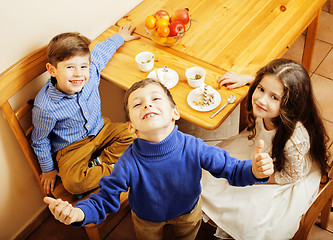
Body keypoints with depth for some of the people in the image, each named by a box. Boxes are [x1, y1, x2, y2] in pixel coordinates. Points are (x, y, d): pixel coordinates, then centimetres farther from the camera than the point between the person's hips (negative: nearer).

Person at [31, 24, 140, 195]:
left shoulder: (91, 71, -19)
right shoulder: (45, 108, -30)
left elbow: (101, 50, 5)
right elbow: (40, 141, -11)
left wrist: (120, 37, 22)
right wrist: (48, 169, 1)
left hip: (101, 129, 5)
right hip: (71, 147, -5)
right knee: (73, 182, -29)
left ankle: (98, 162, -7)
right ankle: (112, 169, -8)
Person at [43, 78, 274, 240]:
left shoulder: (193, 148, -35)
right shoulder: (129, 164, -38)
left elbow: (231, 169, -25)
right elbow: (105, 199, -28)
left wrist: (255, 171, -48)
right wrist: (77, 213, -50)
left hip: (188, 210, 2)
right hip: (147, 218, -1)